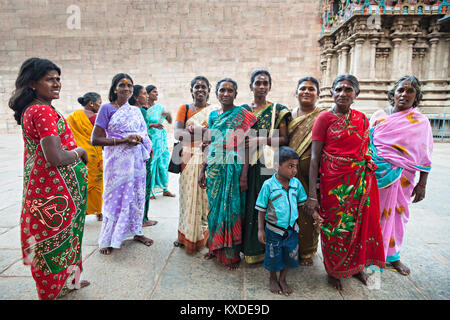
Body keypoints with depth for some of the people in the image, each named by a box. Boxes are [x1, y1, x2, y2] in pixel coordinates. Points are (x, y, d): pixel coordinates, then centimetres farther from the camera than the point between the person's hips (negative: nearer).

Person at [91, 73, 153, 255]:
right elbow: (95, 139, -11)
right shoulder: (107, 108, -5)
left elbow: (144, 135, 18)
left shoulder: (136, 111, 11)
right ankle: (108, 240, 17)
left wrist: (139, 139, -7)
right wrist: (124, 140, -17)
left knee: (136, 195, 11)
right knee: (116, 197, 1)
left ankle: (136, 231, 29)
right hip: (117, 161, -5)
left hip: (136, 161, 5)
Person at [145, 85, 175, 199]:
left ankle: (165, 189, 17)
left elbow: (170, 121, 9)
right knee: (150, 164, -3)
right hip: (150, 138, -5)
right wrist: (152, 125, -20)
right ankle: (149, 191, 8)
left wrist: (168, 115, -11)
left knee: (163, 163, 7)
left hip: (162, 138, 5)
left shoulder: (160, 107, 12)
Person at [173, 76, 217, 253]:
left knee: (206, 196, -1)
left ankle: (203, 236, 13)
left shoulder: (215, 110, 7)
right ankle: (185, 235, 17)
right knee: (188, 196, 5)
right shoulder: (184, 109, 9)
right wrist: (201, 131, -23)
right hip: (188, 158, 1)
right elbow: (178, 133, -7)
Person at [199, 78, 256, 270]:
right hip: (214, 168, 5)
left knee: (231, 207, 2)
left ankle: (232, 254, 17)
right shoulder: (213, 115, 12)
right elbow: (209, 145, 14)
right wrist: (202, 170, 11)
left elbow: (246, 146, -8)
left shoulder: (243, 114, -4)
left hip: (233, 168, -5)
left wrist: (244, 174, -14)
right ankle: (215, 247, 30)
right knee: (214, 206, 12)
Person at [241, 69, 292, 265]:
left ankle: (265, 249, 16)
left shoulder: (278, 110, 3)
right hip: (248, 166, 3)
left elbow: (284, 140, -4)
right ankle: (249, 247, 20)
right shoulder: (243, 109, 12)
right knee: (249, 204, 4)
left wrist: (261, 140, -17)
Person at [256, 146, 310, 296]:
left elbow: (302, 203, 9)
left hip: (292, 229, 3)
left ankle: (282, 279, 44)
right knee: (274, 257, 16)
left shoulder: (296, 183, -7)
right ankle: (272, 278, 46)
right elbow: (261, 209, -10)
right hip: (274, 231, -3)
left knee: (290, 257, 18)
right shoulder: (268, 185, -17)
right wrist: (261, 230, -8)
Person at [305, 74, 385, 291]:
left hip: (360, 181, 5)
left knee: (359, 223, 14)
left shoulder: (362, 119, 7)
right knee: (334, 226, 6)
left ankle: (357, 266, 39)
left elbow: (365, 151, 17)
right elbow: (314, 157, -12)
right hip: (333, 181, -4)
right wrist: (312, 195, -17)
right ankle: (333, 270, 30)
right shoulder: (325, 118, -7)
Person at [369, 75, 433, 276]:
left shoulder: (421, 122, 2)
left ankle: (393, 256, 30)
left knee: (396, 214, 10)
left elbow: (425, 156, 2)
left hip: (402, 178, 0)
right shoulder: (378, 116, 5)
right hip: (375, 175, 0)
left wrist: (422, 184, -2)